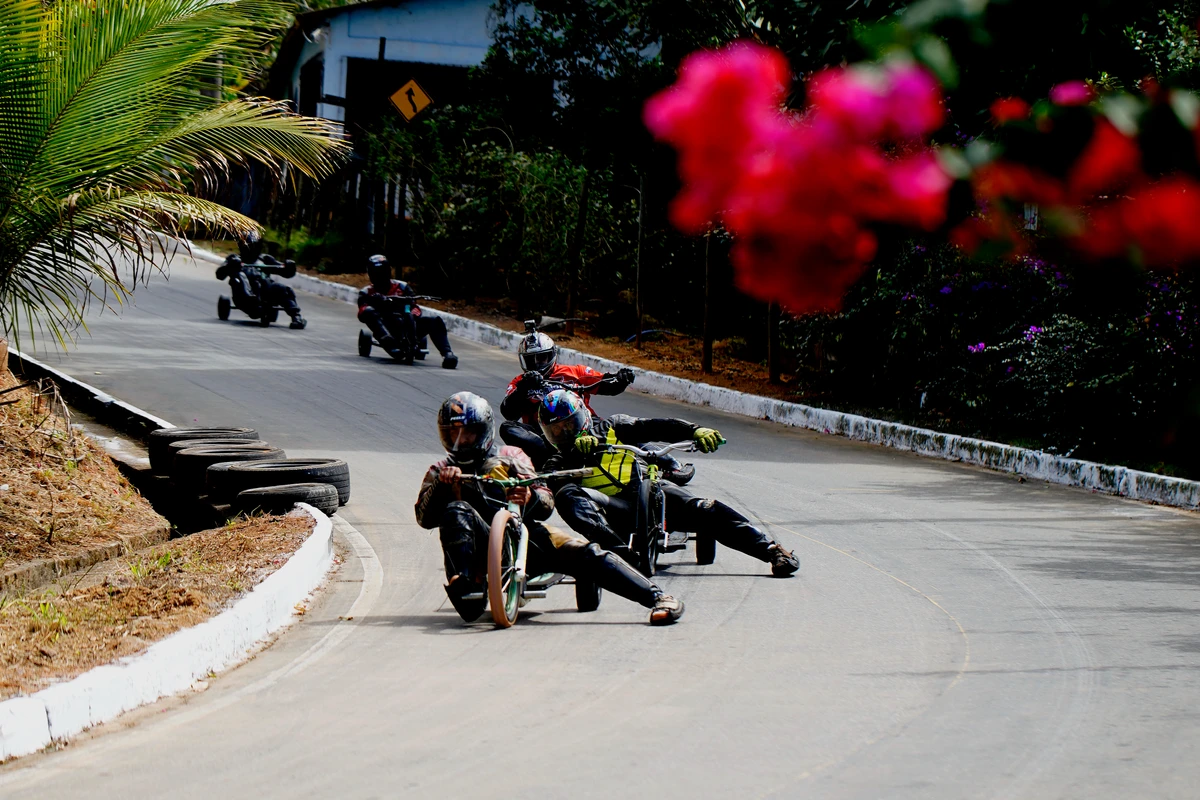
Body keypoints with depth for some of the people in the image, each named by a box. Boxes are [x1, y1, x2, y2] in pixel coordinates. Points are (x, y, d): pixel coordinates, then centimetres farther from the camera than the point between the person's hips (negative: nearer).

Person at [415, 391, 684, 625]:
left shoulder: (510, 457, 21)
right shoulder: (440, 472, 22)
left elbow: (546, 502, 11)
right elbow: (425, 518, 5)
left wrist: (530, 498, -13)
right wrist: (443, 487, -14)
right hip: (481, 546, 0)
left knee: (583, 553, -24)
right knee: (456, 511, -29)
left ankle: (658, 597, -32)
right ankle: (464, 586, -42)